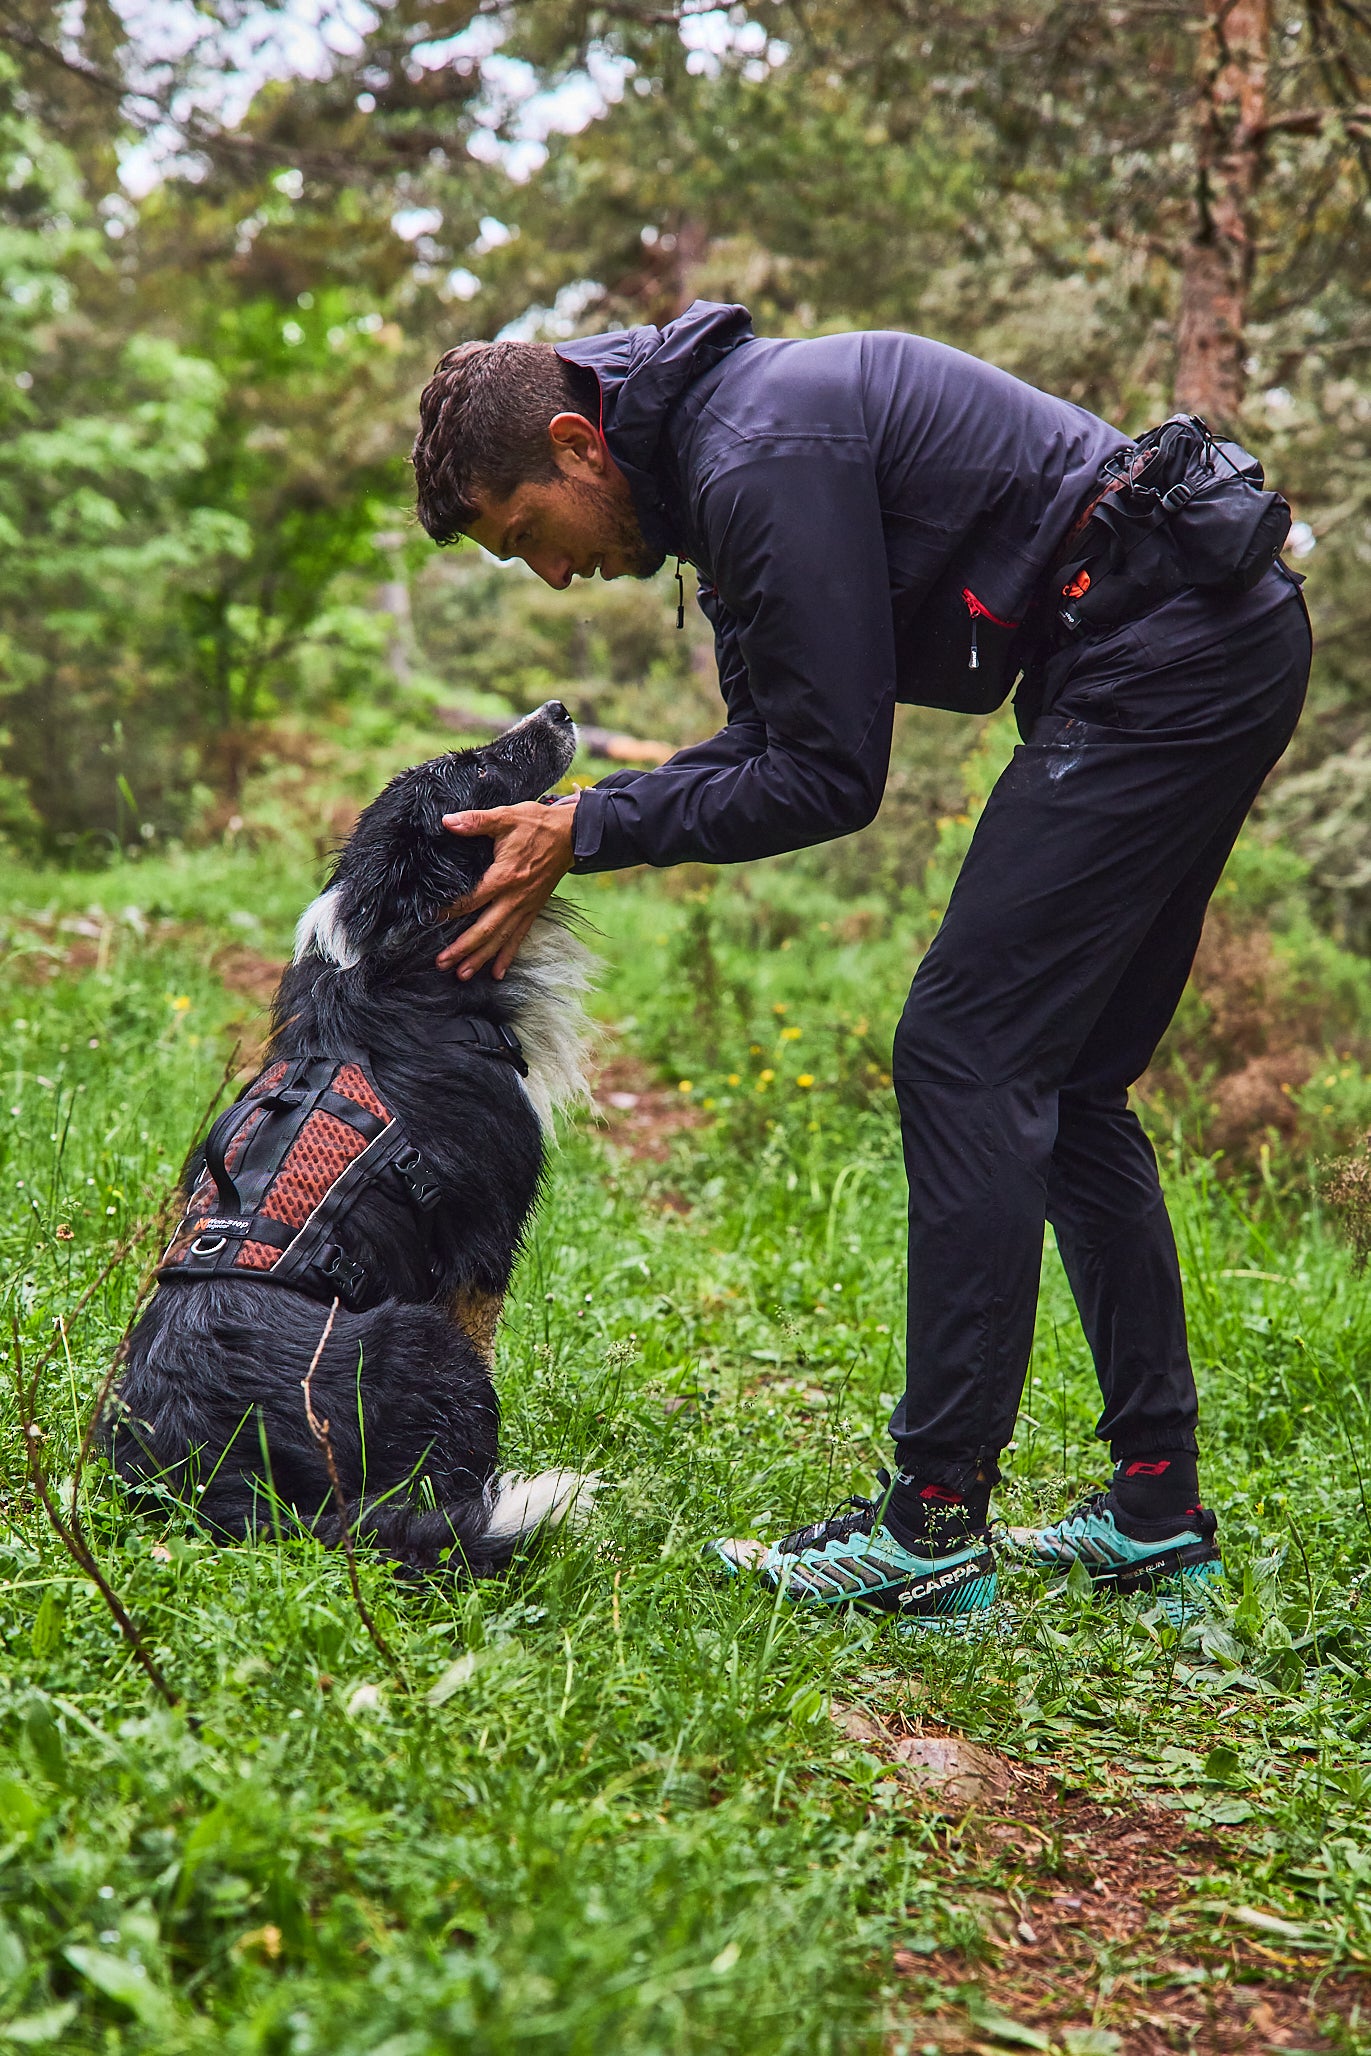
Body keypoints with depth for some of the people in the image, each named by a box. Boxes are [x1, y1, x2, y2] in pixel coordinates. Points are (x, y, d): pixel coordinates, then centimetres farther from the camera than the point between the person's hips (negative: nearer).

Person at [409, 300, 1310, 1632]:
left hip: (1158, 662, -11)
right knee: (1062, 1082, 12)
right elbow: (768, 744, 17)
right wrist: (571, 823, 5)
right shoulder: (720, 436, 15)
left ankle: (931, 1534, -6)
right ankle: (1157, 1510, 16)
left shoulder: (765, 459, -18)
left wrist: (589, 835, -10)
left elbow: (828, 778, -17)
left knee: (966, 1058, -10)